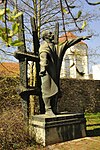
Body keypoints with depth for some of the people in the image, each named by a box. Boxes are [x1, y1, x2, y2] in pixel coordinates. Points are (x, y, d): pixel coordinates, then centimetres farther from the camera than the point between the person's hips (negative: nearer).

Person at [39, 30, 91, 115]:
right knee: (48, 90, -8)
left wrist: (81, 38, 28)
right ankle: (48, 110, -4)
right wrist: (43, 67, -36)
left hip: (55, 73, 7)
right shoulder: (44, 46, 0)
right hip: (47, 72, -7)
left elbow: (68, 44, 26)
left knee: (55, 91, 5)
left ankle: (54, 110, 10)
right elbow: (43, 57, -18)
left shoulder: (56, 47, 22)